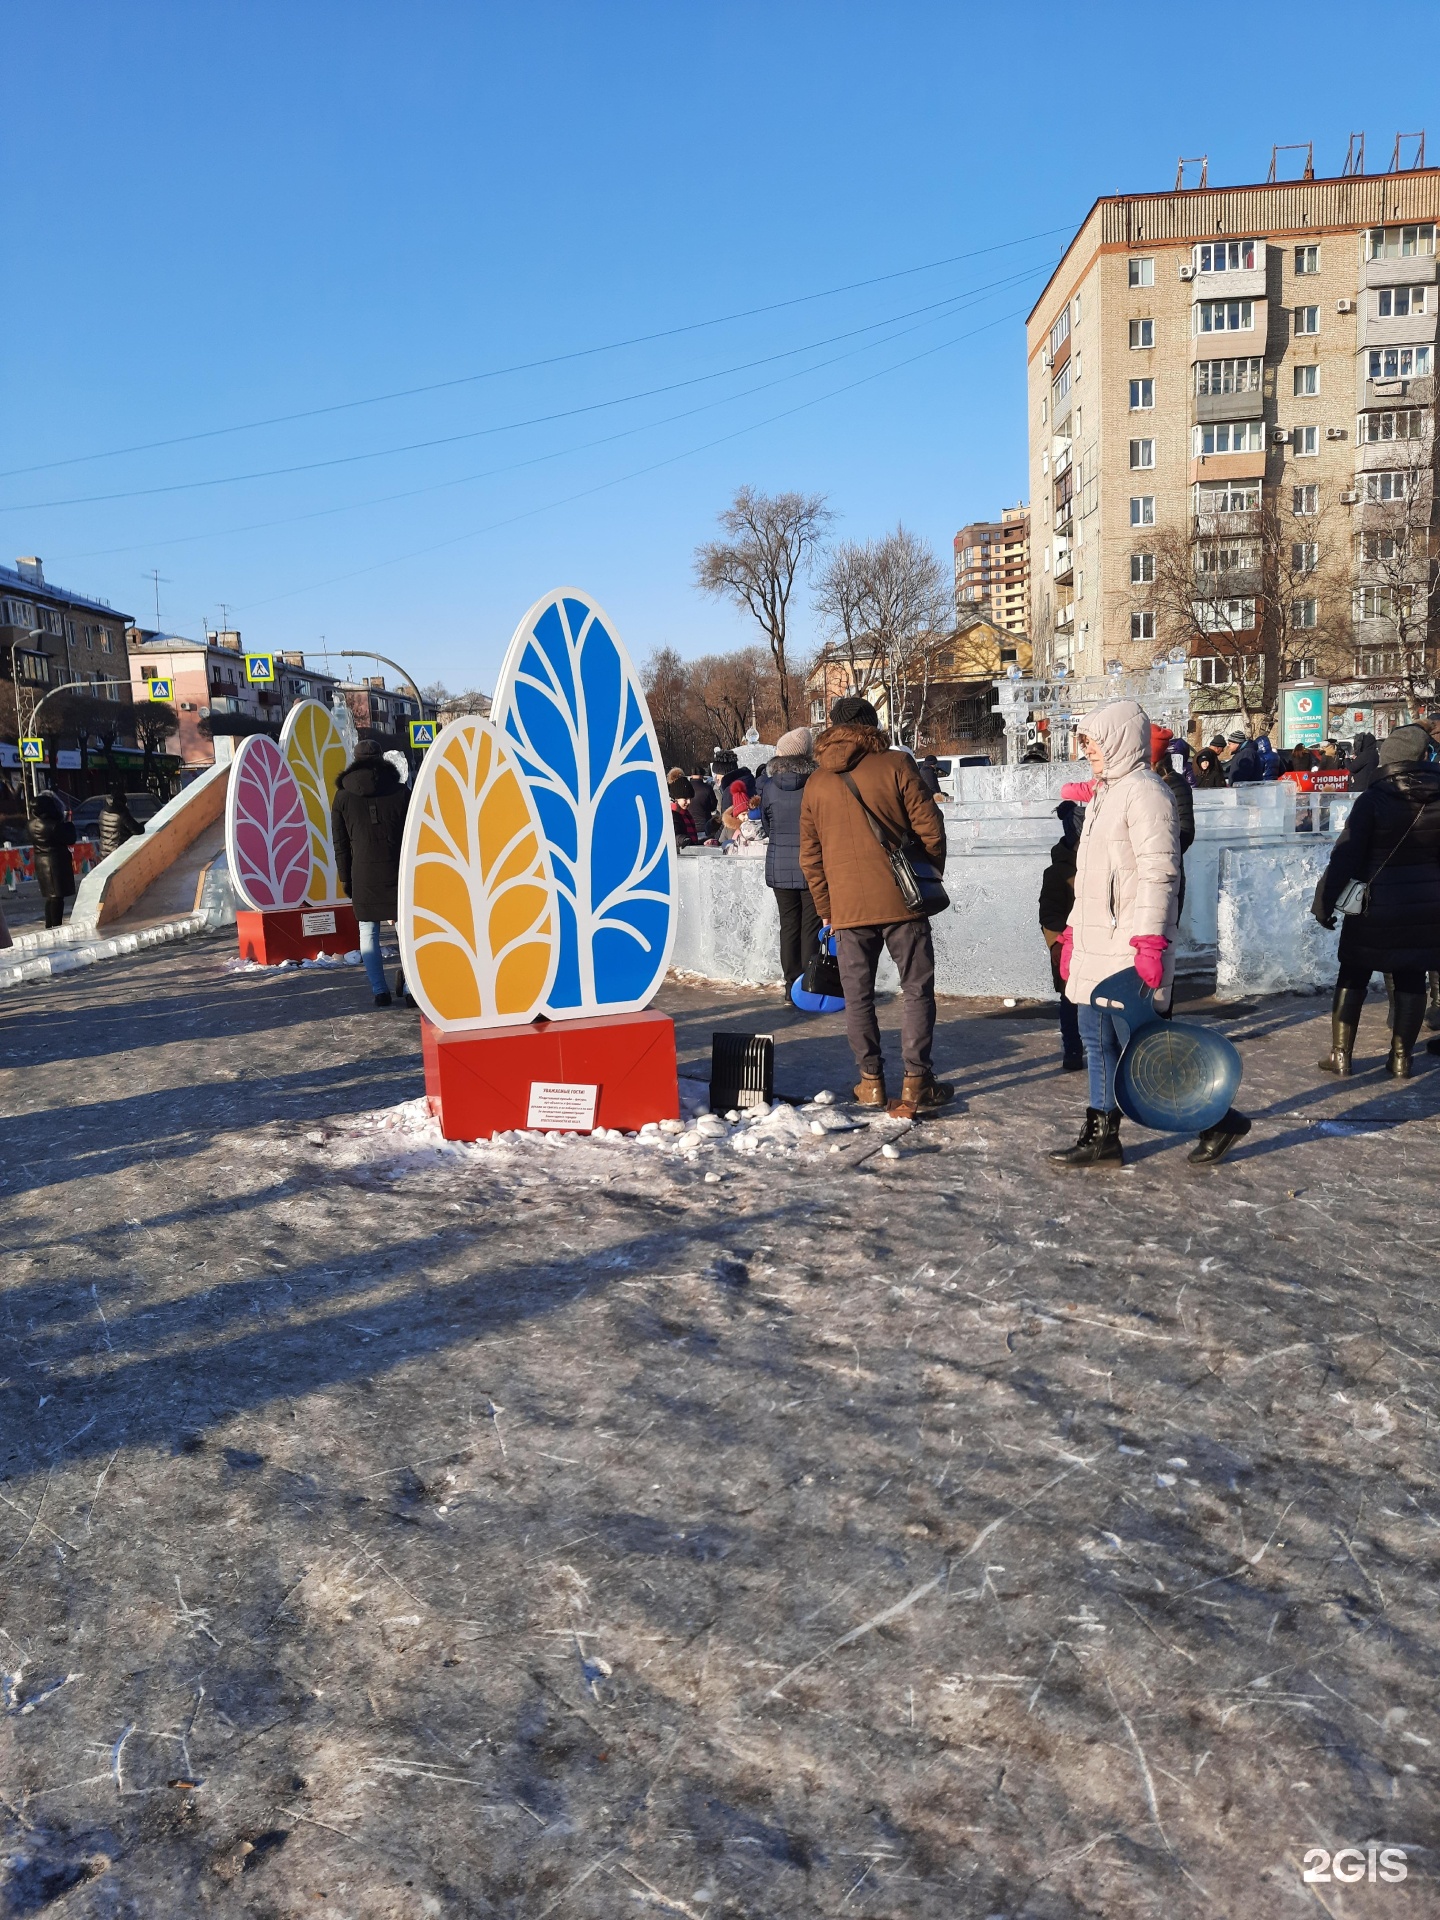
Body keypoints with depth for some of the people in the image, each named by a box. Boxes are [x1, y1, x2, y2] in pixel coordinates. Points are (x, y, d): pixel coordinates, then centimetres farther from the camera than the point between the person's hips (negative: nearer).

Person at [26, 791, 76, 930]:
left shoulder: (30, 824, -1)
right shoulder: (54, 825, -21)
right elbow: (70, 840, -13)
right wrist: (69, 824, 3)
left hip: (40, 862, 7)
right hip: (57, 862, -7)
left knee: (50, 896, 17)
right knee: (57, 896, -2)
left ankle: (49, 927, 20)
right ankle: (56, 927, -2)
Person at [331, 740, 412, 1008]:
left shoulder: (343, 796, 6)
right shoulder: (401, 790, 4)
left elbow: (340, 843, 7)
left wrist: (345, 878, 13)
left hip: (364, 875, 0)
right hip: (399, 871, 0)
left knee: (368, 933, 8)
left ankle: (379, 990, 4)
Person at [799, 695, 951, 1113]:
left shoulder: (816, 782, 7)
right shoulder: (896, 766, -3)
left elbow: (809, 856, 10)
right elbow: (931, 831, -4)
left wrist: (826, 908, 18)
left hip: (847, 906, 3)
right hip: (901, 901, -2)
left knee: (858, 996, 11)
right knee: (917, 989, 5)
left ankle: (871, 1080, 15)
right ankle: (916, 1082, 4)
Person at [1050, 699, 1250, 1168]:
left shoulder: (1143, 792, -12)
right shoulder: (1102, 794, 18)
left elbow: (1158, 873, -20)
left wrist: (1149, 942, -25)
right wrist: (1073, 932, 20)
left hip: (1129, 946, -10)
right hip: (1097, 944, 10)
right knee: (1096, 1036, 10)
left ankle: (1218, 1120, 8)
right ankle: (1102, 1138, 17)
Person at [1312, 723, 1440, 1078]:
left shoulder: (1373, 800, -11)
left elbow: (1346, 855, -12)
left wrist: (1324, 900, -5)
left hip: (1376, 907, -2)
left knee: (1353, 977, 9)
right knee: (1411, 979, 11)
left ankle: (1341, 1054, 11)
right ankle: (1401, 1057, 15)